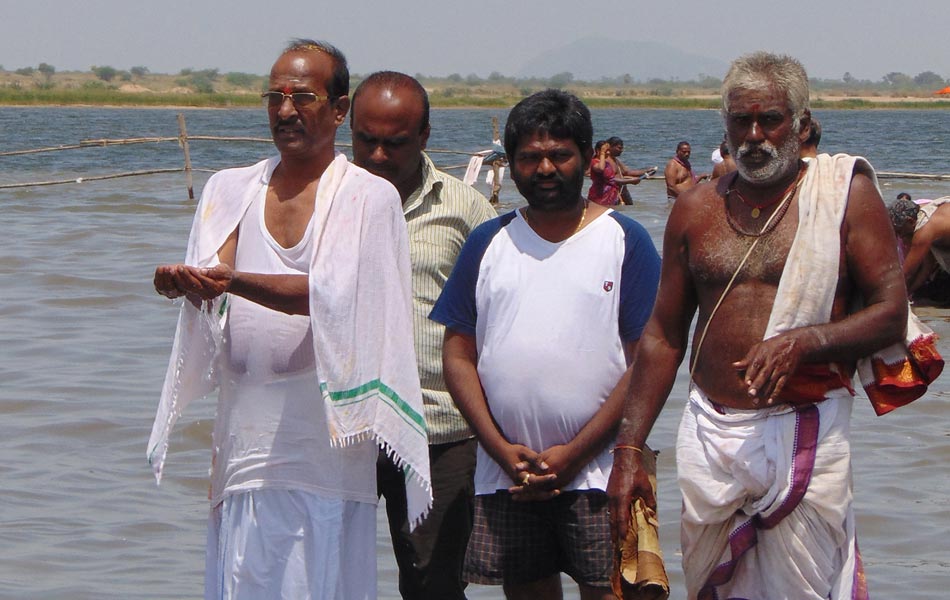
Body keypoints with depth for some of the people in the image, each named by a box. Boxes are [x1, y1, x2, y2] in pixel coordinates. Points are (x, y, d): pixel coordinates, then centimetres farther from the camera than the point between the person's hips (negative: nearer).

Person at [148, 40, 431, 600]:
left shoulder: (369, 197, -1)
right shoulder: (231, 189, 12)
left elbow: (329, 294, -16)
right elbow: (211, 274, -3)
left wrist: (233, 281, -30)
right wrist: (185, 281, -27)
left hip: (324, 441, -4)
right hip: (244, 442, 4)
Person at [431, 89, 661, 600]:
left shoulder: (624, 241, 2)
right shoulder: (488, 244, 12)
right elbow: (458, 355, 9)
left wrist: (575, 454, -10)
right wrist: (501, 449, -5)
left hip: (597, 470, -3)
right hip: (505, 478, 3)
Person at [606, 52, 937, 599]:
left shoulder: (846, 193, 0)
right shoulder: (696, 209, 11)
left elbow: (892, 315, -5)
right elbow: (664, 335, 15)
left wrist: (803, 342, -22)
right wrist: (629, 449, 9)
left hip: (806, 435, -3)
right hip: (709, 432, 4)